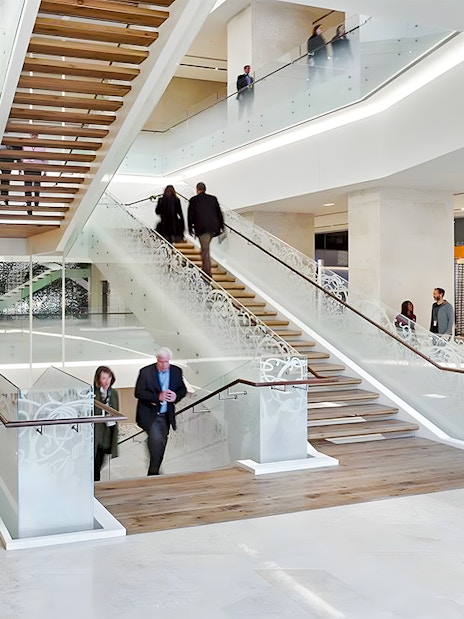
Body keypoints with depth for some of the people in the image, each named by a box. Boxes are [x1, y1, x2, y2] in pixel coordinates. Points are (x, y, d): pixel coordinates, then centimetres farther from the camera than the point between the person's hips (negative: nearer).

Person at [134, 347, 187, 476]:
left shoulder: (176, 371, 1)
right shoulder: (146, 372, -10)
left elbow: (183, 390, 9)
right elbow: (138, 392, -13)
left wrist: (176, 396, -14)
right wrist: (158, 397, -24)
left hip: (165, 416, 4)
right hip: (148, 414, -4)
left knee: (161, 444, 11)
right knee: (156, 438, -23)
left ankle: (153, 473, 26)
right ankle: (154, 471, -10)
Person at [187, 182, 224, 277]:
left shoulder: (193, 200, 0)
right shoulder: (213, 198, 10)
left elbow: (190, 215, 3)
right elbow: (219, 213, 12)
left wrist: (190, 228, 12)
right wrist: (221, 226, 19)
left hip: (201, 228, -5)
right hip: (213, 228, 5)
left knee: (205, 250, -5)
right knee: (205, 248, 20)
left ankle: (208, 274, -9)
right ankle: (205, 269, 24)